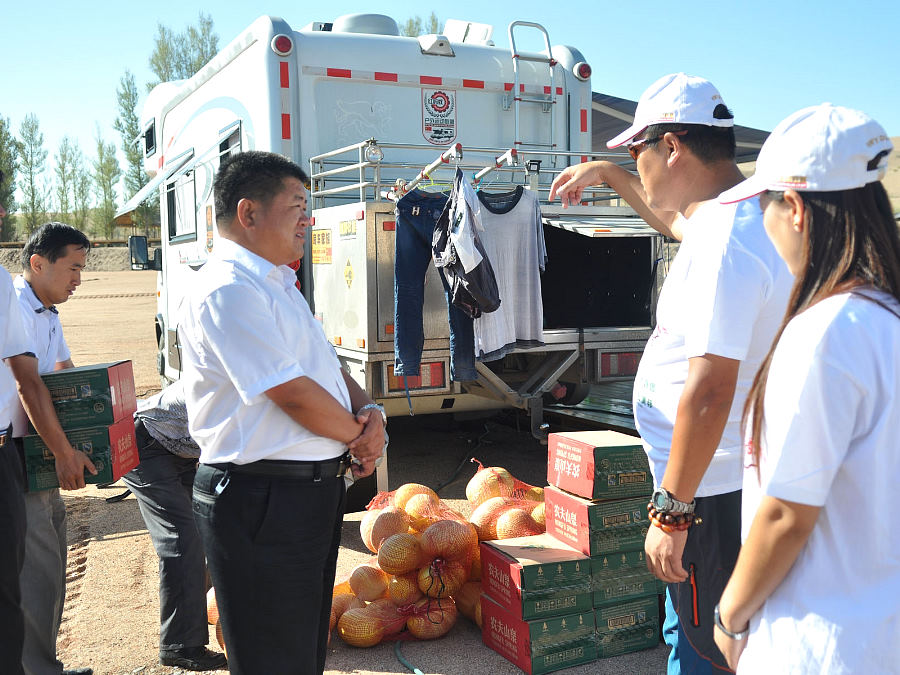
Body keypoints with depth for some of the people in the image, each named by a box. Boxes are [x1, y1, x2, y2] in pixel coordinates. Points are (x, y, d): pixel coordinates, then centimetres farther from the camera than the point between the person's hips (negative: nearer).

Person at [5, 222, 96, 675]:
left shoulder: (47, 313, 16)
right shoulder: (16, 305, -15)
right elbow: (29, 386, -21)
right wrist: (64, 453, -20)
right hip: (16, 454, -10)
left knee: (50, 563, 14)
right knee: (38, 568, -6)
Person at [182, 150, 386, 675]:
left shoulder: (276, 285, 15)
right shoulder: (228, 290, -19)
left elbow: (327, 365, 16)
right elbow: (293, 393, -22)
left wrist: (370, 411, -3)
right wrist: (359, 435, -6)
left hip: (314, 491, 10)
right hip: (262, 501, -10)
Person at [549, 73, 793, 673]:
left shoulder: (725, 241, -25)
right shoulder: (749, 215, 8)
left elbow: (708, 391, -29)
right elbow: (677, 221, 32)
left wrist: (672, 510, -24)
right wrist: (608, 174, 36)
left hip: (710, 488, -10)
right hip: (729, 474, 10)